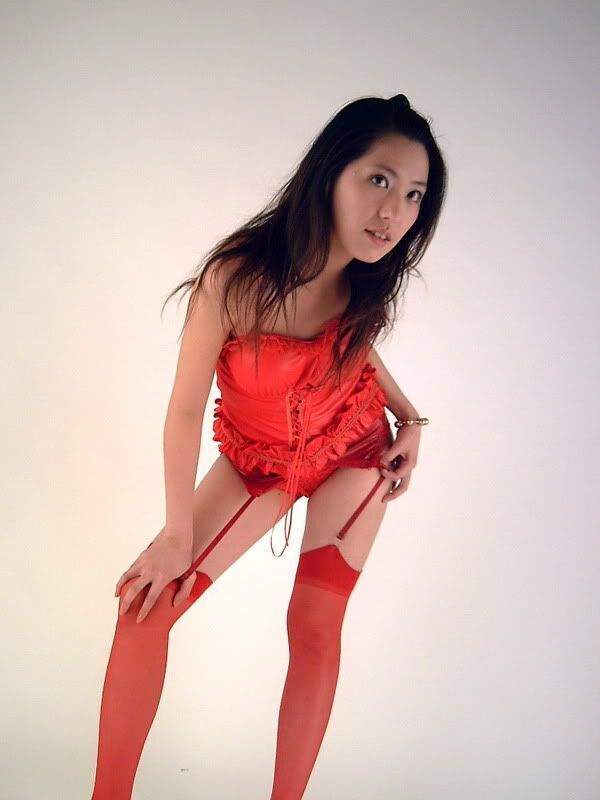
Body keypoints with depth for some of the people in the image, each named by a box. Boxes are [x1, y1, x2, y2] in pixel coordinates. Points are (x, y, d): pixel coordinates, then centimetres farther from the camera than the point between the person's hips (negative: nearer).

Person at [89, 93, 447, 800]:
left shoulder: (365, 286, -17)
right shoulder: (236, 277, -30)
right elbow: (186, 407, -21)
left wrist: (409, 417, -1)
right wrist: (178, 535, -15)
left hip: (354, 450, 2)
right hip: (257, 459, -2)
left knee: (315, 626, -4)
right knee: (146, 603, -10)